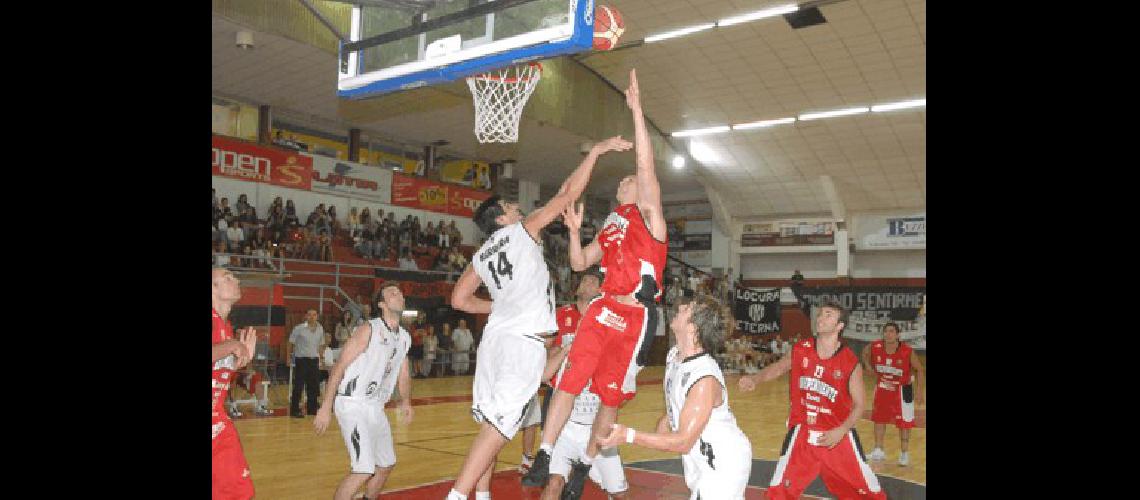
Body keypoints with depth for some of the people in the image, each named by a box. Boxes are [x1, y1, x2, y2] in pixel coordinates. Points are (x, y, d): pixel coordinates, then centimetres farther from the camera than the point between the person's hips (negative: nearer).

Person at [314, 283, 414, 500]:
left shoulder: (404, 337, 9)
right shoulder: (369, 329, -14)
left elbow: (403, 374, 19)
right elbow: (339, 366, -15)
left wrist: (406, 401, 2)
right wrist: (325, 408, -19)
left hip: (376, 407, 8)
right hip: (352, 403, -8)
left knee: (386, 464, 18)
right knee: (364, 470, -16)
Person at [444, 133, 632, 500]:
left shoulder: (481, 255, 17)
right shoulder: (523, 230, 1)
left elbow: (459, 300, 18)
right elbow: (569, 193, -3)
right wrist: (596, 151, 3)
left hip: (495, 336, 8)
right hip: (523, 341, -7)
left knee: (491, 423, 14)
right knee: (499, 424, -8)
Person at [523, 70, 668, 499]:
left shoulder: (649, 215, 1)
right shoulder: (612, 226, 19)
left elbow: (646, 166, -14)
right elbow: (580, 263, 23)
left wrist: (636, 109, -15)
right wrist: (574, 230, 6)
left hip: (635, 317, -5)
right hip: (603, 310, 5)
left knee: (611, 396, 5)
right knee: (570, 379, -5)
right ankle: (543, 458, 0)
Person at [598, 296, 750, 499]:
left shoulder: (706, 379, -31)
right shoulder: (673, 355, -4)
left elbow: (683, 442, -28)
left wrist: (628, 435, -31)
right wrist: (665, 420, 0)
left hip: (724, 463, -8)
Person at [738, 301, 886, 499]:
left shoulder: (851, 363, -12)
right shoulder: (800, 350, -5)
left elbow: (858, 405, -5)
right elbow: (778, 367, 11)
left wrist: (841, 431, -18)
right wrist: (755, 378, -7)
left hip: (838, 436, -1)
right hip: (801, 433, 1)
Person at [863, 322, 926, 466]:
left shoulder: (908, 352, -26)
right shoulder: (875, 347, -19)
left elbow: (919, 370, -12)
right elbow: (865, 352, 6)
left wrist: (919, 391, -14)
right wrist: (868, 365, -1)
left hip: (902, 389, -3)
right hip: (883, 387, 3)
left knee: (904, 422, 4)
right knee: (879, 419, 12)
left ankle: (904, 454, 20)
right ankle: (878, 450, 26)